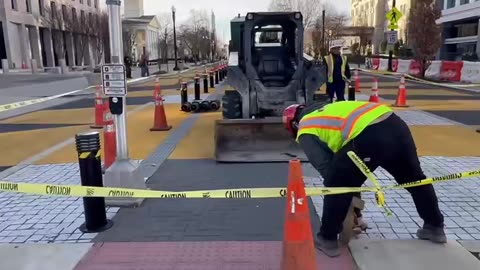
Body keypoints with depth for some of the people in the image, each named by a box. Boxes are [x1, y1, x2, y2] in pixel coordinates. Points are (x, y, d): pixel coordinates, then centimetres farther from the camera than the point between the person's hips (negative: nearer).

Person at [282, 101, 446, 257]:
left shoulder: (305, 132, 13)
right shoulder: (326, 111, 35)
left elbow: (325, 166, 8)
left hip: (368, 137, -8)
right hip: (394, 123, 8)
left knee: (336, 185, 11)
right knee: (415, 179, 28)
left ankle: (327, 239, 20)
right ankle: (435, 227, 45)